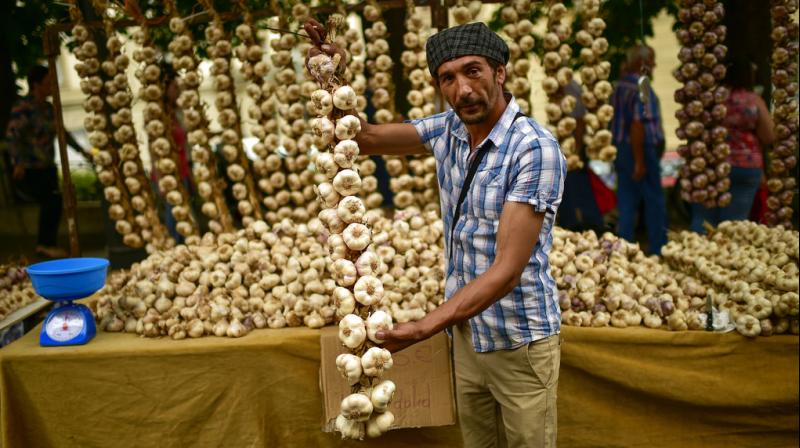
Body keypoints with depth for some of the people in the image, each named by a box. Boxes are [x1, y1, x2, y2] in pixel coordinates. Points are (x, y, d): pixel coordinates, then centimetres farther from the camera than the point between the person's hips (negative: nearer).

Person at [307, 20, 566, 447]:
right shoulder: (448, 130, -2)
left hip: (520, 342, -6)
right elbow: (363, 137, 5)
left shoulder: (537, 149, -24)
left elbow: (507, 271, -28)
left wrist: (423, 328, -33)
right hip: (467, 330, 6)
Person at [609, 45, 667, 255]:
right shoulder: (641, 87, -16)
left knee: (626, 201, 11)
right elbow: (637, 124, -22)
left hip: (620, 149, 8)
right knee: (654, 201, 5)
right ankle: (658, 250, 12)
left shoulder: (618, 86, 9)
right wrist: (640, 162, -20)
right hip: (642, 150, -8)